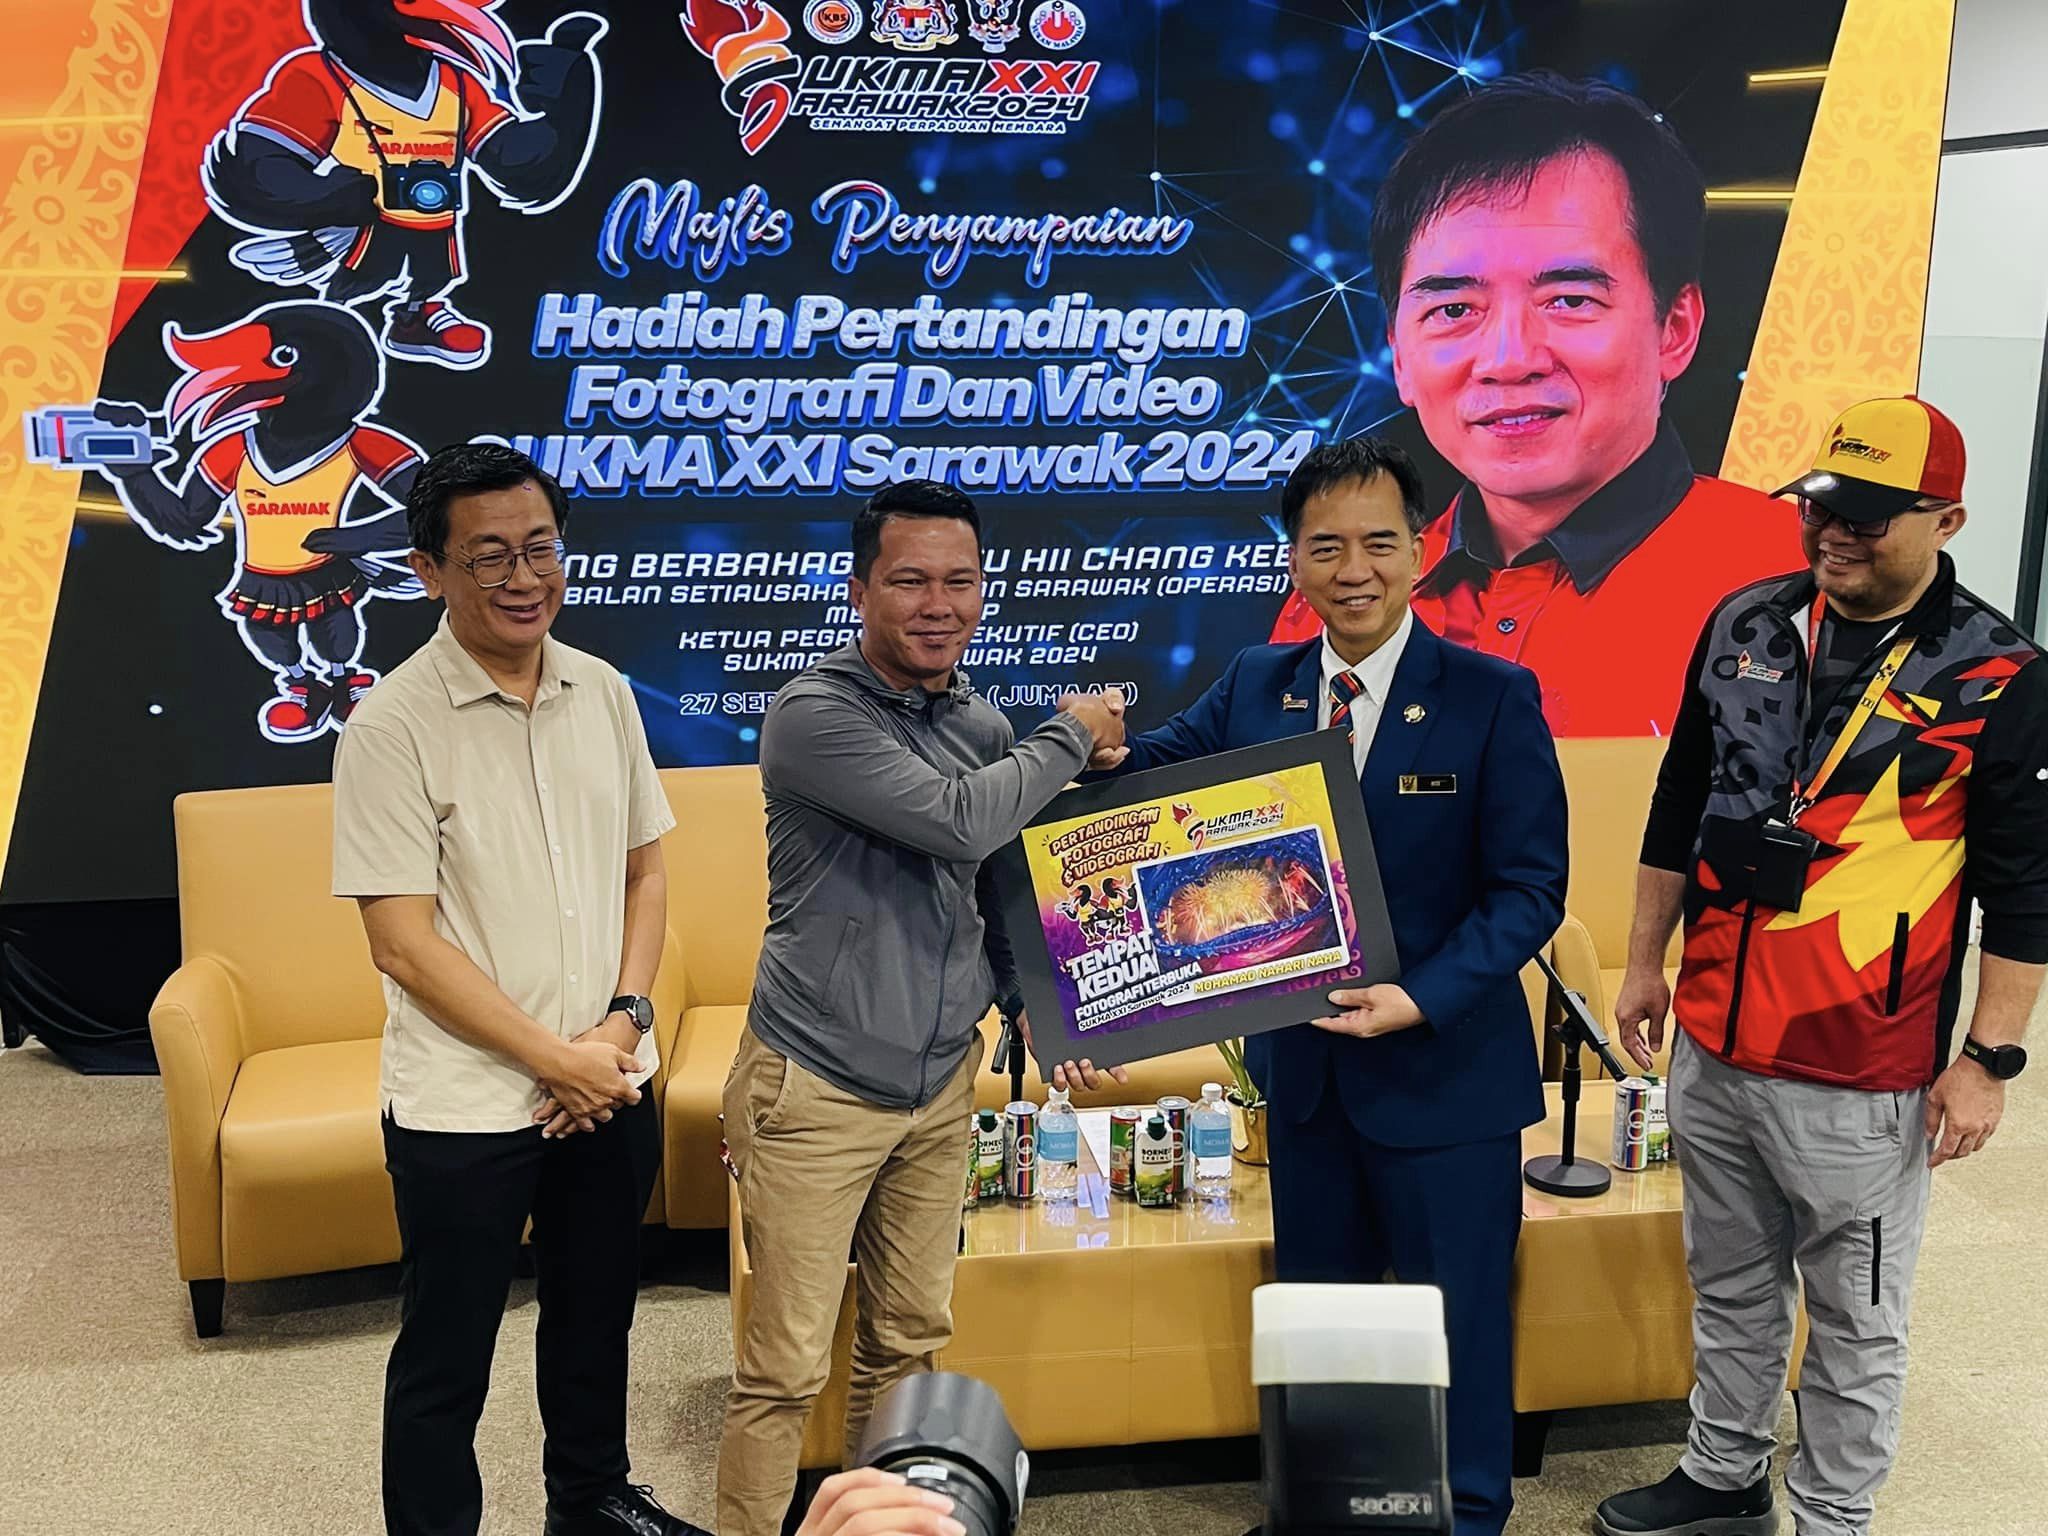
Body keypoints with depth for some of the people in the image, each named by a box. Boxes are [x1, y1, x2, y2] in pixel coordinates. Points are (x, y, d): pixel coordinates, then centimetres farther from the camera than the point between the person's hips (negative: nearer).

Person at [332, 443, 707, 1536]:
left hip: (609, 1087, 6)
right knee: (445, 1360, 10)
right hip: (464, 1106, -5)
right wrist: (558, 1060, -15)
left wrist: (622, 1020, -5)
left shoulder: (603, 694, 2)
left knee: (595, 1317, 23)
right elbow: (405, 945, -16)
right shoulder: (393, 725, -15)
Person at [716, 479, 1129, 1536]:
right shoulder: (813, 716, -14)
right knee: (786, 1368, 0)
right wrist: (1071, 737, -10)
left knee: (910, 1343, 16)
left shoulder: (987, 727, 7)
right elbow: (958, 820, -25)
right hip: (817, 1091, -6)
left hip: (940, 1084, 6)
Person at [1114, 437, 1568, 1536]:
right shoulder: (1254, 686, 1)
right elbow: (1151, 772, 5)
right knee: (1316, 1310, 19)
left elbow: (1531, 887, -12)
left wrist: (1421, 998, -24)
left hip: (1444, 1066, -4)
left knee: (1456, 1314, 12)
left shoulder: (1494, 697, -12)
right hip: (1302, 1061, 4)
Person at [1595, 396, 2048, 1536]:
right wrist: (1646, 962, 13)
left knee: (1856, 1322, 11)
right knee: (1730, 1287, 21)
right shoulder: (1744, 627, 2)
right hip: (1711, 1046, 5)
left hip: (1861, 1076, -5)